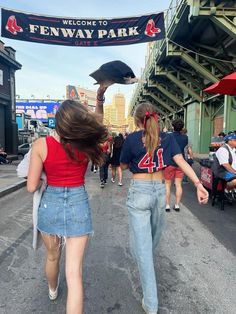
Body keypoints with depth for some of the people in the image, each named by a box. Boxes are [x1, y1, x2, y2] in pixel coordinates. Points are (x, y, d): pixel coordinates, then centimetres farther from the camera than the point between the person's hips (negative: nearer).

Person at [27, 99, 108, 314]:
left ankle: (53, 290, 60)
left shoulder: (41, 145, -14)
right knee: (74, 273, 6)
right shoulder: (86, 143, -10)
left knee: (52, 256, 30)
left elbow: (32, 187, -10)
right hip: (78, 205, -1)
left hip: (50, 205, 2)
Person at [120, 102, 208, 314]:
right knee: (153, 234, 28)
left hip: (139, 191, -4)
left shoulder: (132, 139, -9)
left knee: (142, 244, 2)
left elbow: (123, 165, 3)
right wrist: (198, 184, -14)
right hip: (160, 190, 5)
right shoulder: (168, 138, 0)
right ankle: (145, 262, 58)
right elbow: (181, 161, -10)